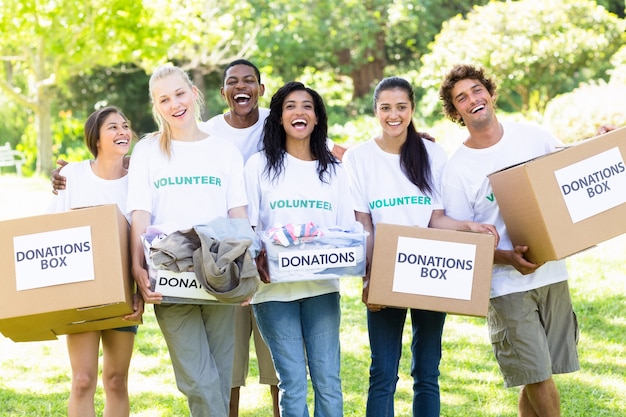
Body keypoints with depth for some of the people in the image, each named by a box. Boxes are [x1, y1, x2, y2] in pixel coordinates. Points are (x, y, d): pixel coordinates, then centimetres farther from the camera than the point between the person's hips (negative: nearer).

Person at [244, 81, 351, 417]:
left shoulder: (333, 169, 12)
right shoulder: (260, 165, 4)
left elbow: (347, 230, 10)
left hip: (322, 286, 2)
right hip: (274, 286, -2)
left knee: (328, 380, -2)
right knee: (293, 383, -4)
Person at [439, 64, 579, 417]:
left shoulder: (534, 137, 4)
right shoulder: (458, 169, -5)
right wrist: (508, 258, -20)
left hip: (553, 274, 3)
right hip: (506, 285, -3)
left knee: (539, 378, 7)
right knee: (537, 378, -5)